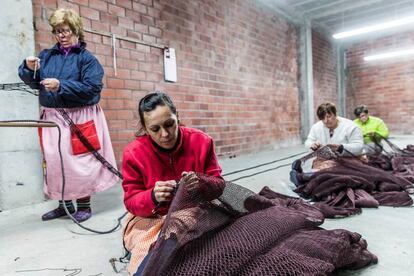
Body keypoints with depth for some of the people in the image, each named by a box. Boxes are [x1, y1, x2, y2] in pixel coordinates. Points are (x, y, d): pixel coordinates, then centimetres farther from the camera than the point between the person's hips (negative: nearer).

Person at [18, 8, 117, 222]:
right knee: (54, 161, 9)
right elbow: (33, 82, 11)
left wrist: (61, 86, -21)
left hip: (79, 119, -5)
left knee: (80, 161, -1)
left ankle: (84, 204, 15)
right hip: (52, 118, 5)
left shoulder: (86, 58, -1)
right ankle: (64, 204, 25)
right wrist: (29, 68, -9)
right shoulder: (47, 55, 13)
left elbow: (92, 88, -14)